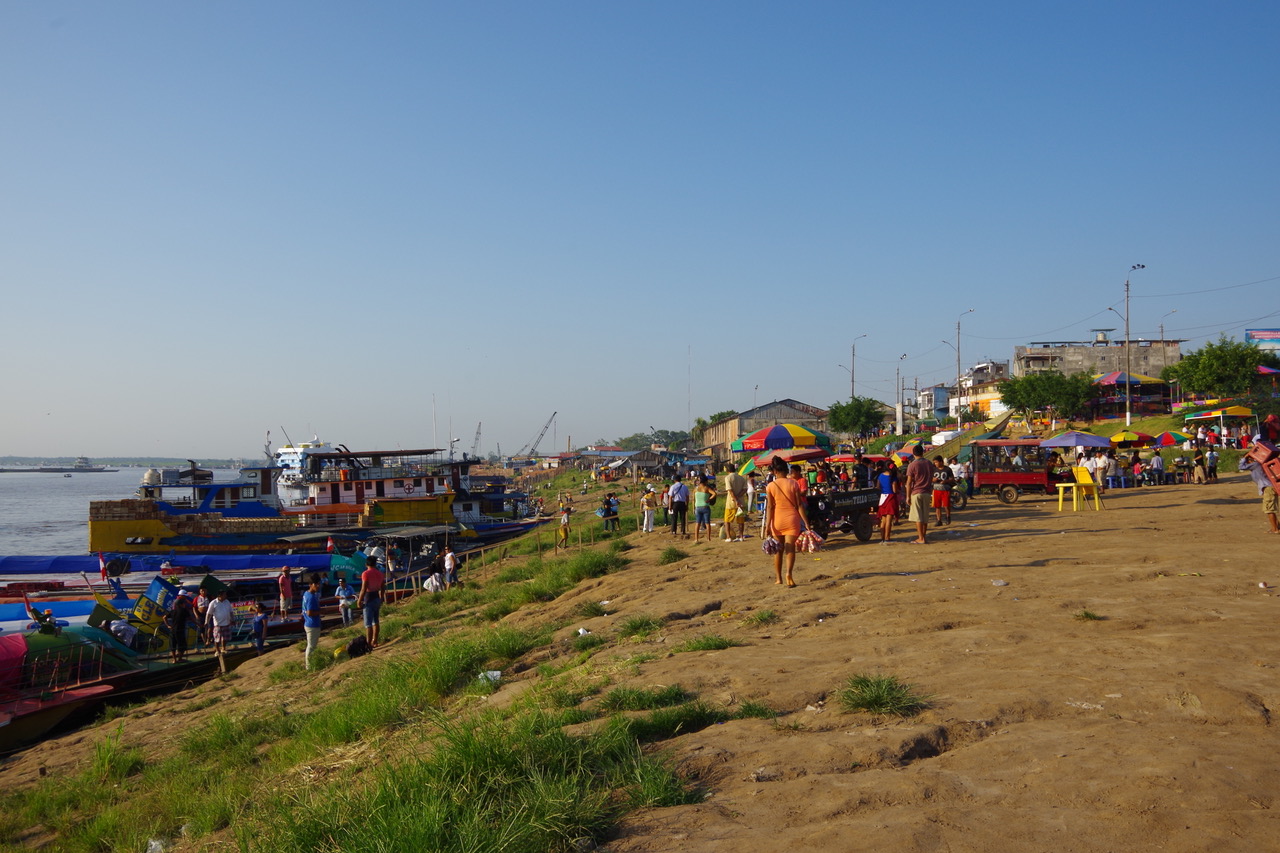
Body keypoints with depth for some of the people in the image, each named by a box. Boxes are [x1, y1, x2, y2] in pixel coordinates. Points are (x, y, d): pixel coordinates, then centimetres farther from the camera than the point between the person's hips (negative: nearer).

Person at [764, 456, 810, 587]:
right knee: (790, 548, -3)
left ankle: (778, 578, 18)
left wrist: (767, 525, -5)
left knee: (778, 550, 13)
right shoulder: (794, 484, -3)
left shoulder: (770, 486, -3)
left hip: (777, 520, 1)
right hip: (792, 519, -1)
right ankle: (788, 574, -25)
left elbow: (769, 507, -6)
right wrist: (806, 522, -1)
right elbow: (799, 505, -4)